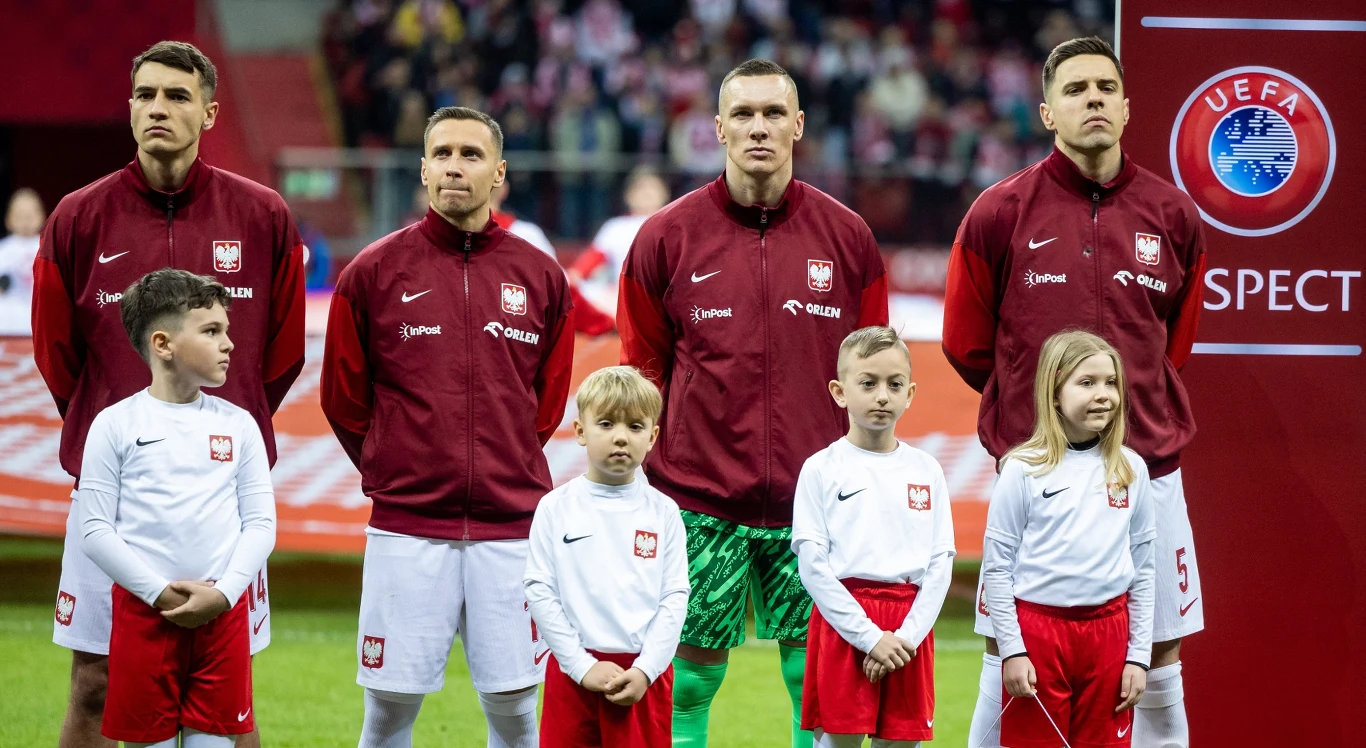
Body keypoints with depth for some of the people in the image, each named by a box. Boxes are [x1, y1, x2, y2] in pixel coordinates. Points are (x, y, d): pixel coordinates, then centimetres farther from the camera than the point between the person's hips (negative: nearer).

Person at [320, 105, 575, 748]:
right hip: (404, 527, -1)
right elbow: (344, 400, 8)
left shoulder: (540, 278, 6)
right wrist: (396, 472, 10)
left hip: (512, 524, 1)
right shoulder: (373, 273, 2)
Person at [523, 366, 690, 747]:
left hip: (645, 675, 0)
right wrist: (584, 666, -9)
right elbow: (539, 592, -3)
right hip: (573, 672, 0)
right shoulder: (555, 508, 1)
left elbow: (675, 598, 1)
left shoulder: (663, 512, 4)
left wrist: (644, 670, -10)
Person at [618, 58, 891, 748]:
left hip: (815, 504, 1)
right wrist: (647, 480, 3)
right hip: (698, 503, -1)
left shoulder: (847, 238, 5)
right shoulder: (667, 238, 2)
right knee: (690, 678, 2)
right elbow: (642, 373, 7)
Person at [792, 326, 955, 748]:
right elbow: (812, 566, -7)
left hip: (908, 629, 3)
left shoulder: (926, 471, 8)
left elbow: (940, 564, 5)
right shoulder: (822, 470, -1)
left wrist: (908, 635, -9)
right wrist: (871, 635, -13)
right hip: (843, 624, -3)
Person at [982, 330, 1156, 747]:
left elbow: (1143, 568, 8)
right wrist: (1011, 650, -7)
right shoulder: (1024, 471, -5)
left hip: (1108, 632, 3)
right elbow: (997, 566, -3)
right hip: (1037, 630, -3)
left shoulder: (1130, 470, 5)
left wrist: (1139, 656, 4)